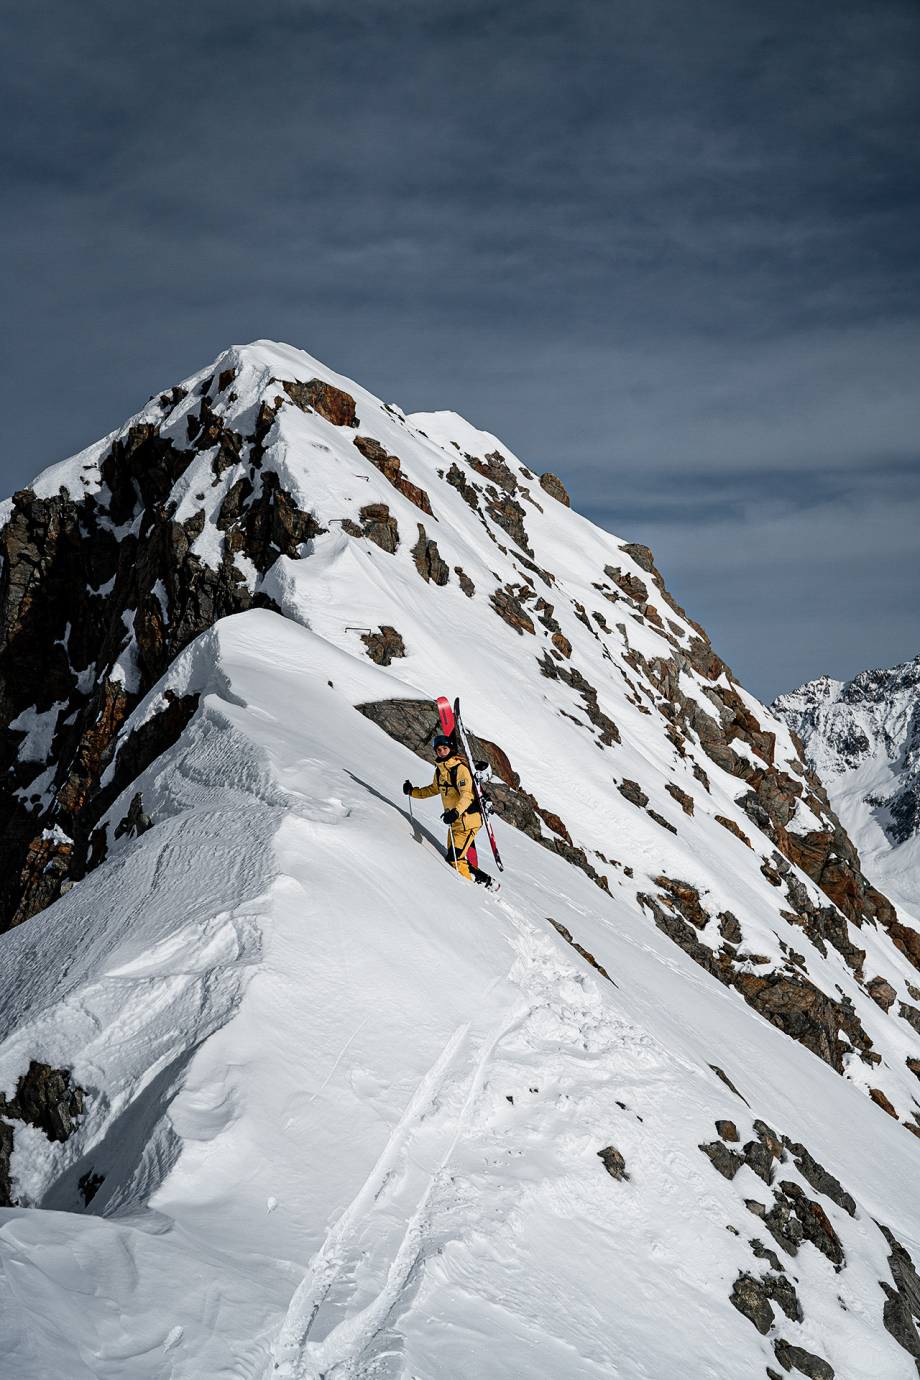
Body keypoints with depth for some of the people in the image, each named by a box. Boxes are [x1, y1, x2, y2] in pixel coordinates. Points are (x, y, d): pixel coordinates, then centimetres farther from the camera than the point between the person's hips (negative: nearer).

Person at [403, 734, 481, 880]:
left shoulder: (460, 768, -18)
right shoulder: (440, 770, 9)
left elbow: (467, 794, -28)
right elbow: (434, 789, 27)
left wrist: (456, 812, -42)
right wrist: (412, 792, 18)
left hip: (467, 820, -9)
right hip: (454, 820, 9)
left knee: (455, 859, -16)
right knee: (453, 857, 17)